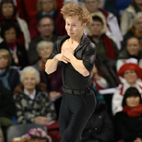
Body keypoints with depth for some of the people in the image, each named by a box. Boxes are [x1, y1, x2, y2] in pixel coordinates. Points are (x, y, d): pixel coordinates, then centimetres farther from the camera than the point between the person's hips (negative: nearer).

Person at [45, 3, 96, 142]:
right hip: (66, 96, 8)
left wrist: (69, 55, -21)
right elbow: (48, 69, 6)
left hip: (83, 99, -8)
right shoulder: (61, 43, 4)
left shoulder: (88, 46, -18)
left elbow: (85, 70, -35)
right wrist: (56, 57, -15)